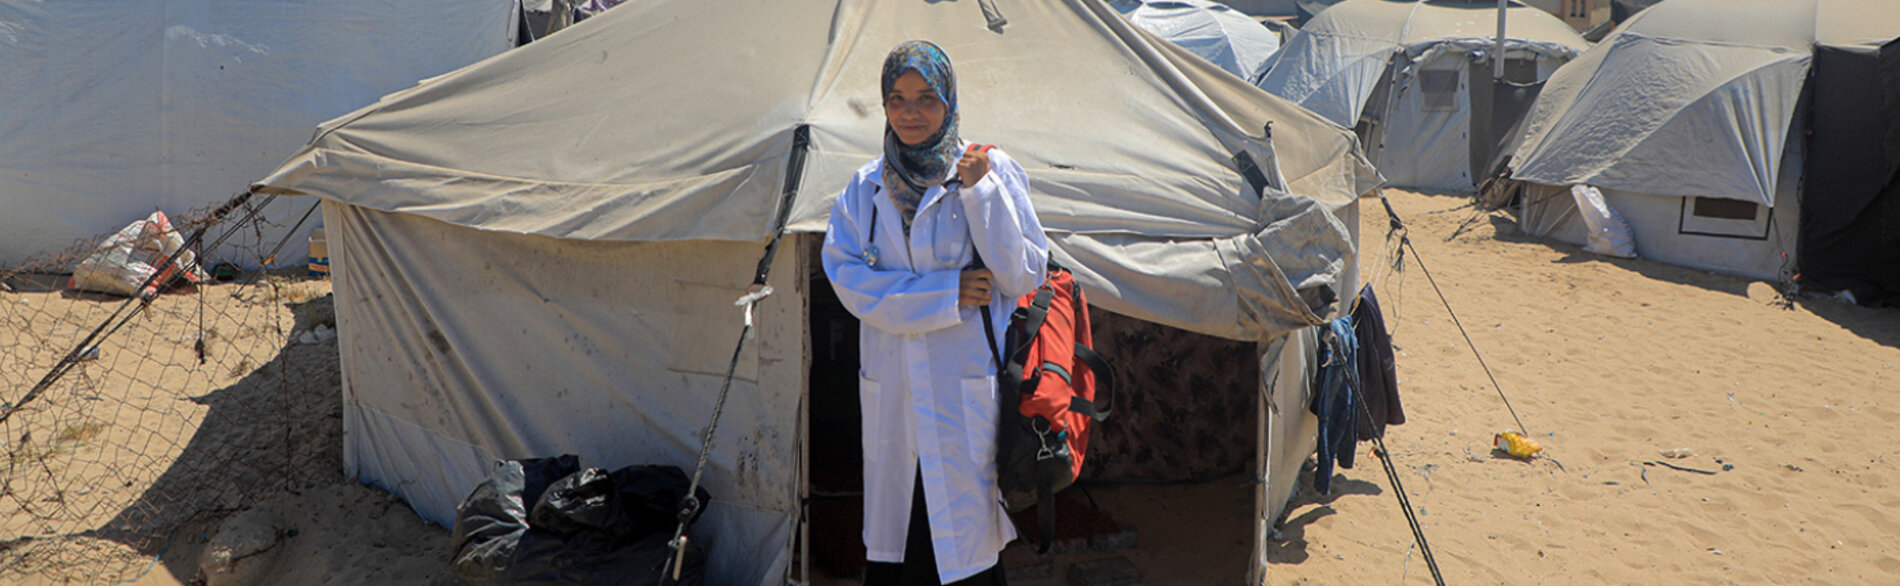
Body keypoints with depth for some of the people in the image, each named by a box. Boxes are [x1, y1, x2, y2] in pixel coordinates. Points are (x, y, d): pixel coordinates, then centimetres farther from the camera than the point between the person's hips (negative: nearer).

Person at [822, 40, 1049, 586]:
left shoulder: (992, 170, 2)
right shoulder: (866, 186, 10)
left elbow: (1025, 275, -4)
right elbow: (846, 275, -2)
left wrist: (979, 192, -12)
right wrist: (945, 295, -10)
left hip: (969, 394, -3)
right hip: (892, 393, 3)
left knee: (966, 537, -3)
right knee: (893, 542, 5)